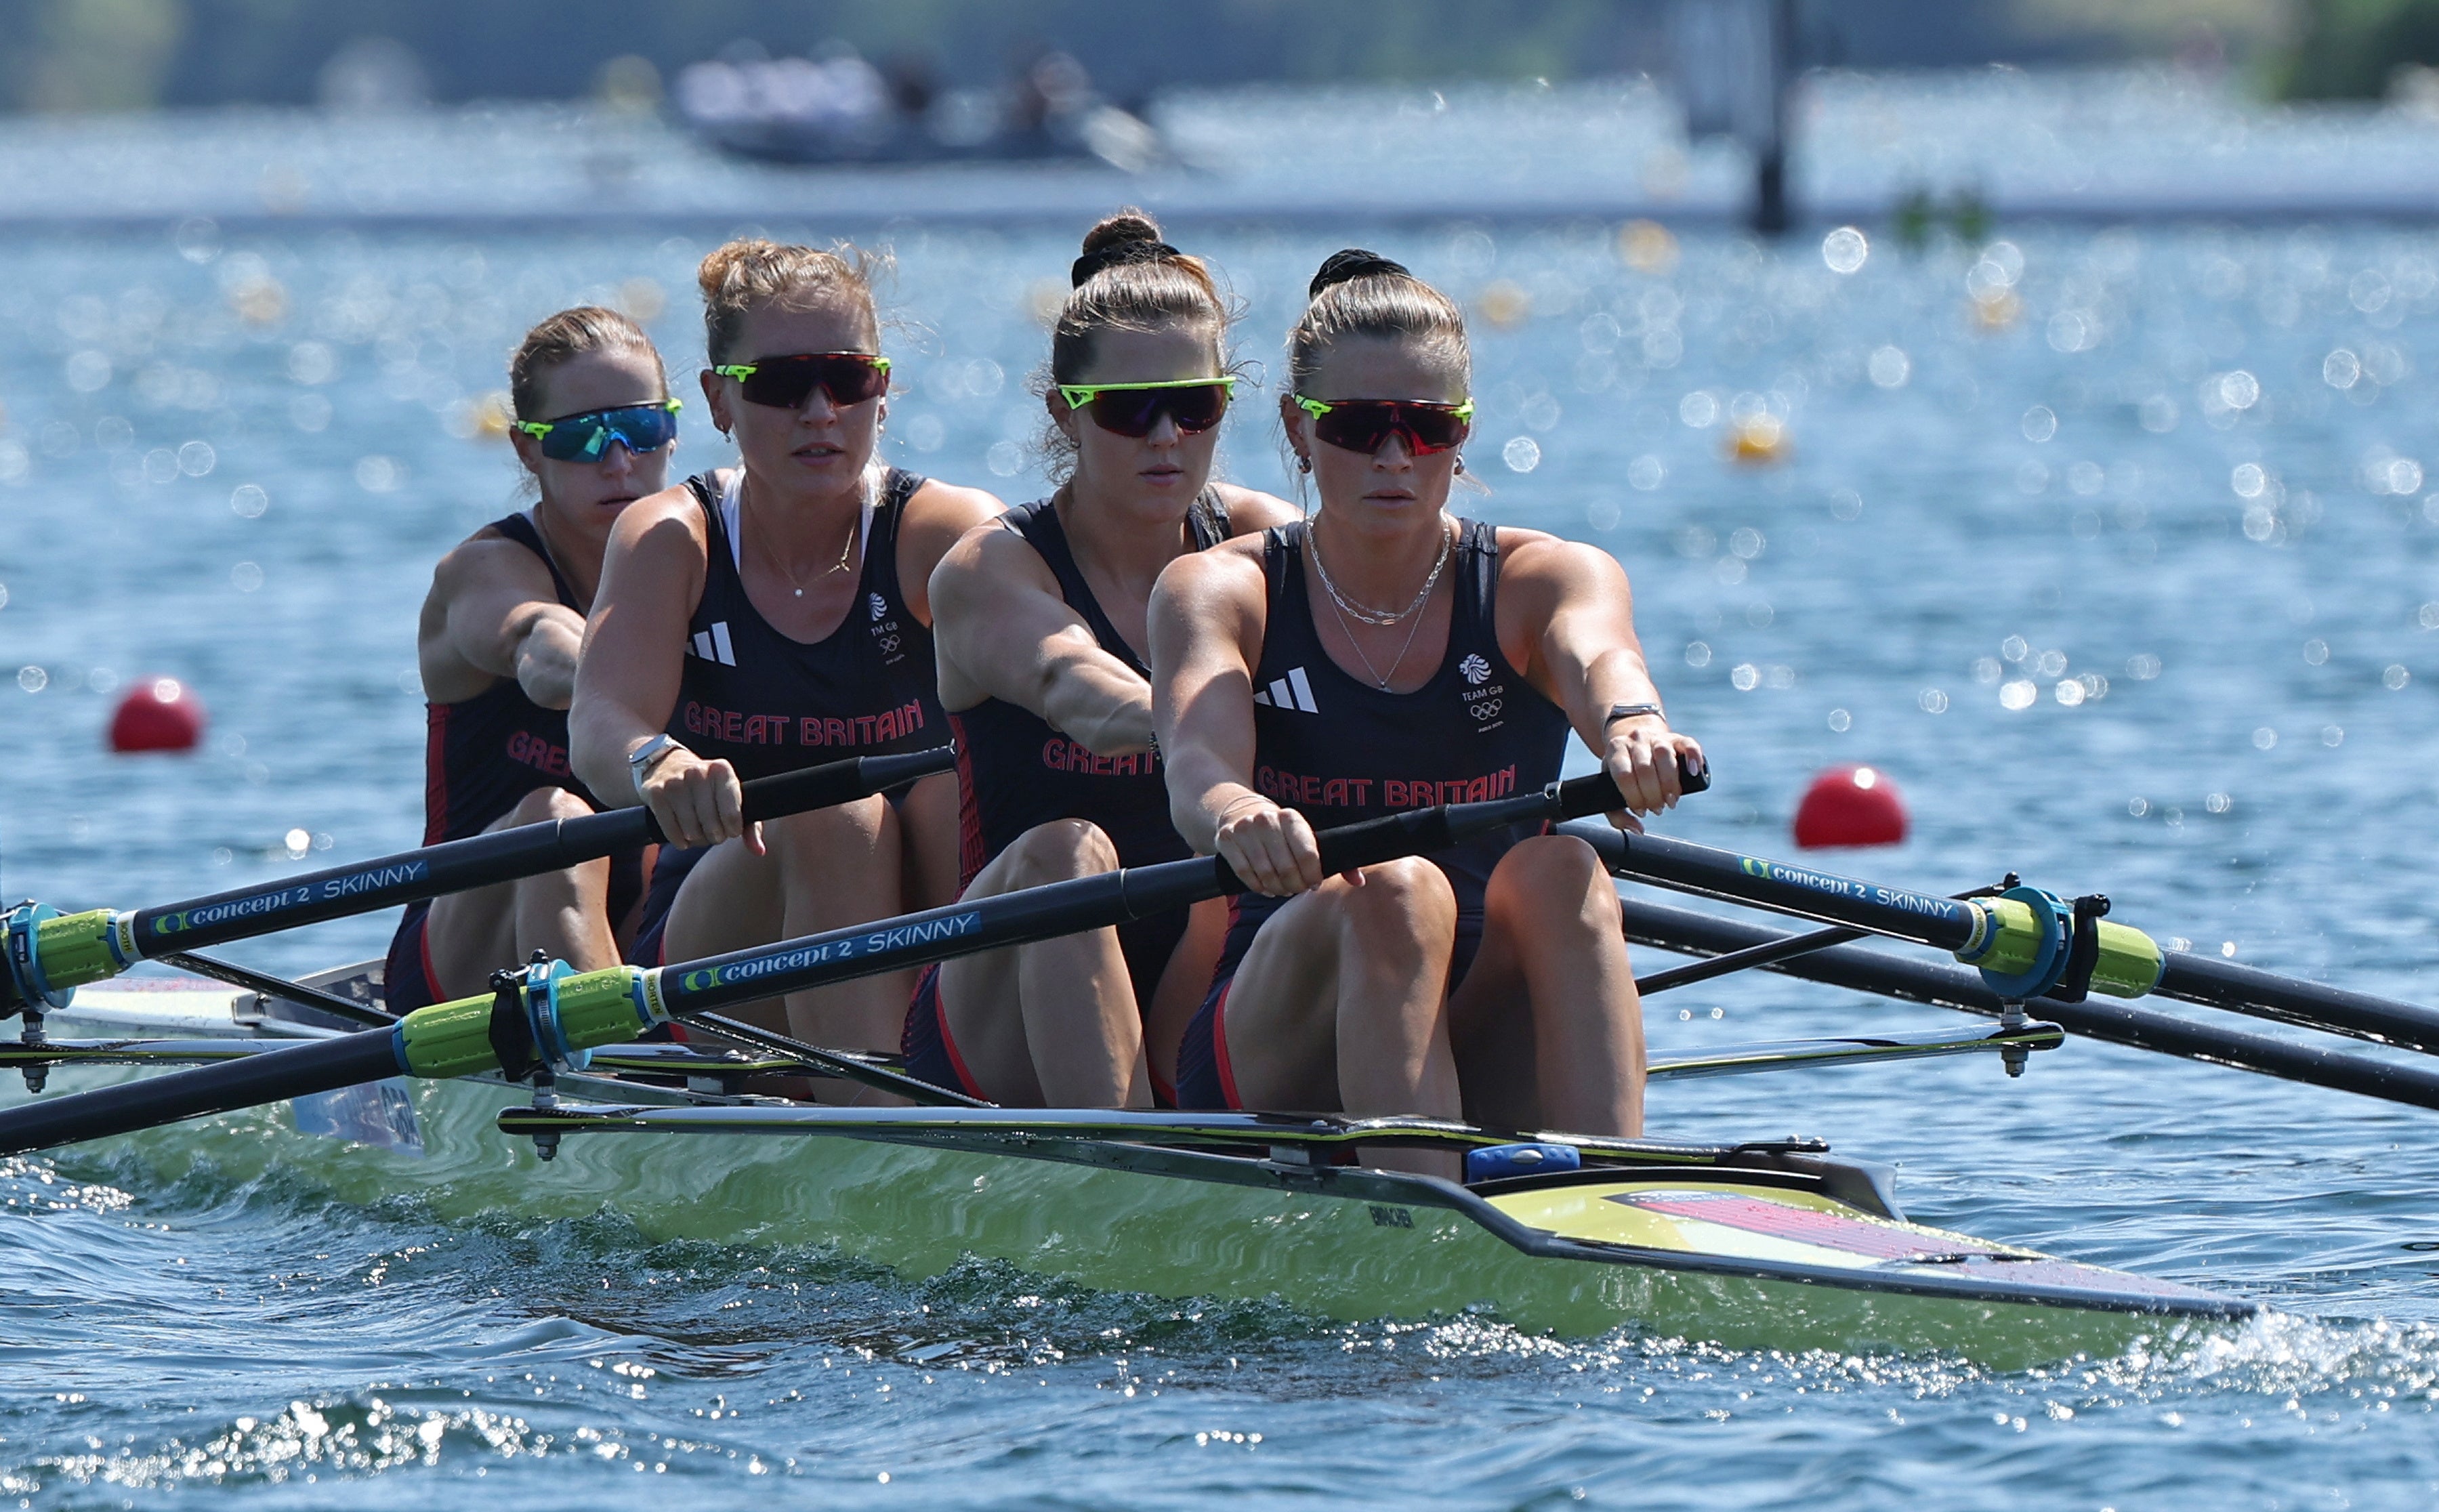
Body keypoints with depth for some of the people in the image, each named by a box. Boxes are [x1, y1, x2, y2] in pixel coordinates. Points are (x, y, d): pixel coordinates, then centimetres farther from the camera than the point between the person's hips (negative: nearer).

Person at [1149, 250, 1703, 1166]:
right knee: (1392, 891, -31)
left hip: (1496, 1068, 1)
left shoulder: (1540, 581, 6)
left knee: (1557, 870, -28)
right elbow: (1198, 761, -18)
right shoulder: (1220, 593, 4)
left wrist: (1631, 725, -46)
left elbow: (1599, 660, -20)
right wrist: (1235, 813, -44)